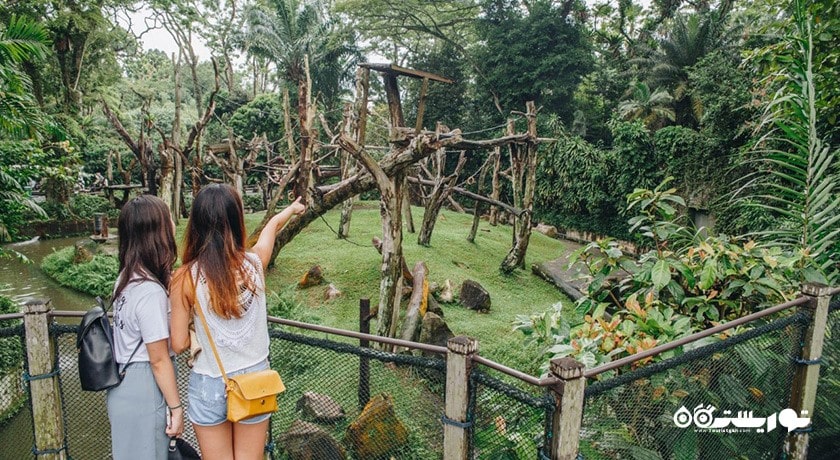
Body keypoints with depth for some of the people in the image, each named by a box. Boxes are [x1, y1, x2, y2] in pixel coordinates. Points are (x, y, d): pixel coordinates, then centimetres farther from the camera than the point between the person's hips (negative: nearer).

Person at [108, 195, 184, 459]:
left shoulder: (127, 277, 0)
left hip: (125, 387, 8)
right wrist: (176, 407, -11)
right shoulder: (150, 292, -26)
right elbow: (159, 359, -20)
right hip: (144, 395, -8)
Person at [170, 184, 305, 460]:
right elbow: (272, 225, 13)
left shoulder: (186, 279, -16)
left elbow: (179, 344, -8)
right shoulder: (254, 263, -10)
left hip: (209, 385, -1)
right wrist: (292, 208, 33)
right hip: (255, 379, 1)